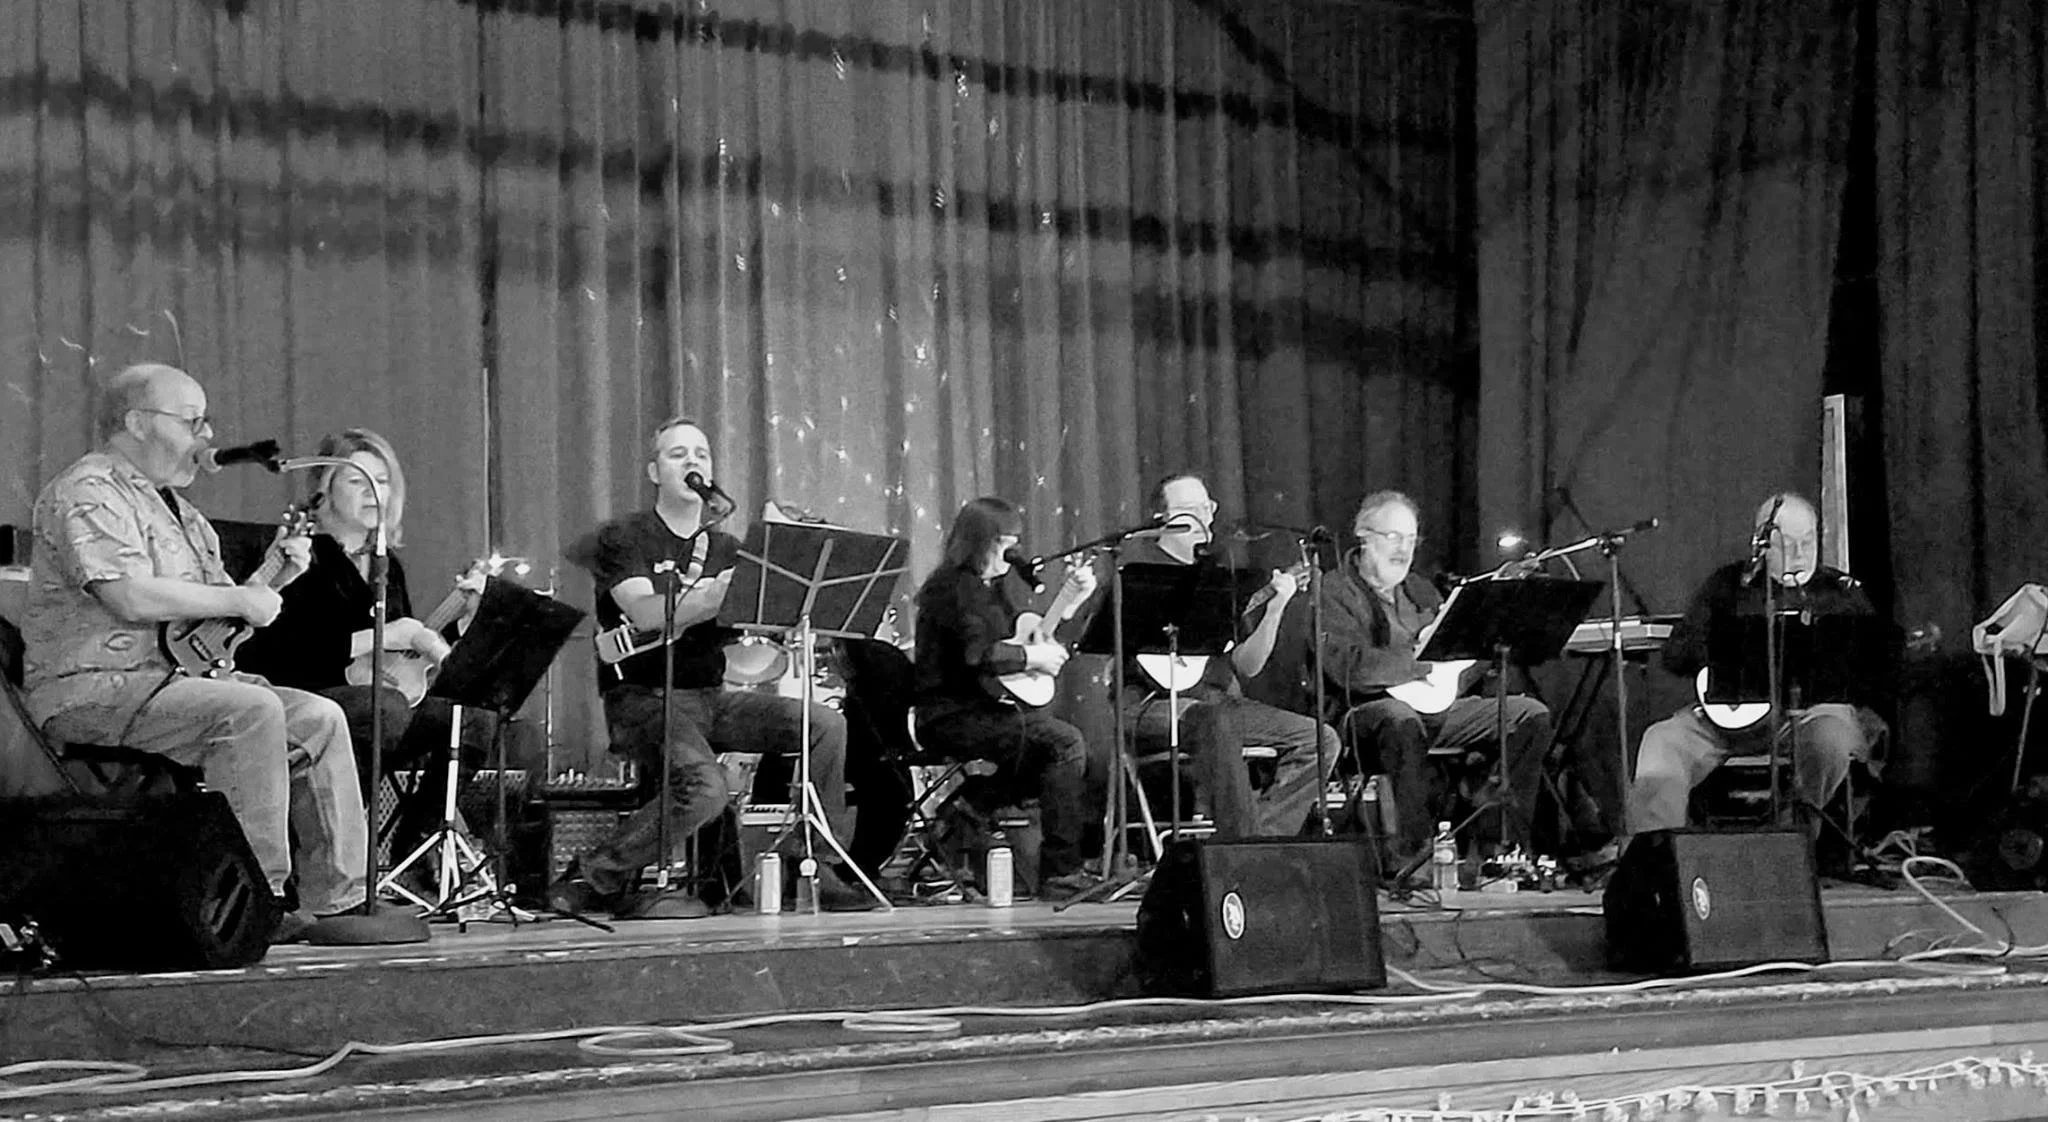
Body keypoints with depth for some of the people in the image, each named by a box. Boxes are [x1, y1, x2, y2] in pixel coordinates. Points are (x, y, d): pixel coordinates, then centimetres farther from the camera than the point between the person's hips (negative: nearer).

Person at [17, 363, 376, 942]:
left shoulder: (174, 509, 22)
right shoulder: (89, 493, -10)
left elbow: (209, 605, 26)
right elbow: (133, 597, -24)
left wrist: (272, 577, 8)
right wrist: (239, 599, -15)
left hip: (171, 676, 10)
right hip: (93, 691, -10)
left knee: (320, 718, -2)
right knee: (251, 710, -30)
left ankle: (338, 901, -2)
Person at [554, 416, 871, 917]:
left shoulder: (726, 548, 17)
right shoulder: (622, 538, -1)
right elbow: (644, 613, -19)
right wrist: (711, 600, -34)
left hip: (711, 697, 6)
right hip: (643, 699, -6)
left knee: (826, 725, -13)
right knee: (704, 787, -32)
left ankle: (815, 866, -5)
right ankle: (592, 880, -15)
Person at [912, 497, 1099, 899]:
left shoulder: (1003, 584, 17)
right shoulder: (951, 587, -11)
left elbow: (1035, 633, 23)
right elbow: (978, 653, -23)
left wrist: (1070, 600, 12)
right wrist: (1033, 656, -14)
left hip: (993, 708, 9)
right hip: (952, 716, -9)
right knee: (1064, 742, -23)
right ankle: (1060, 874, -22)